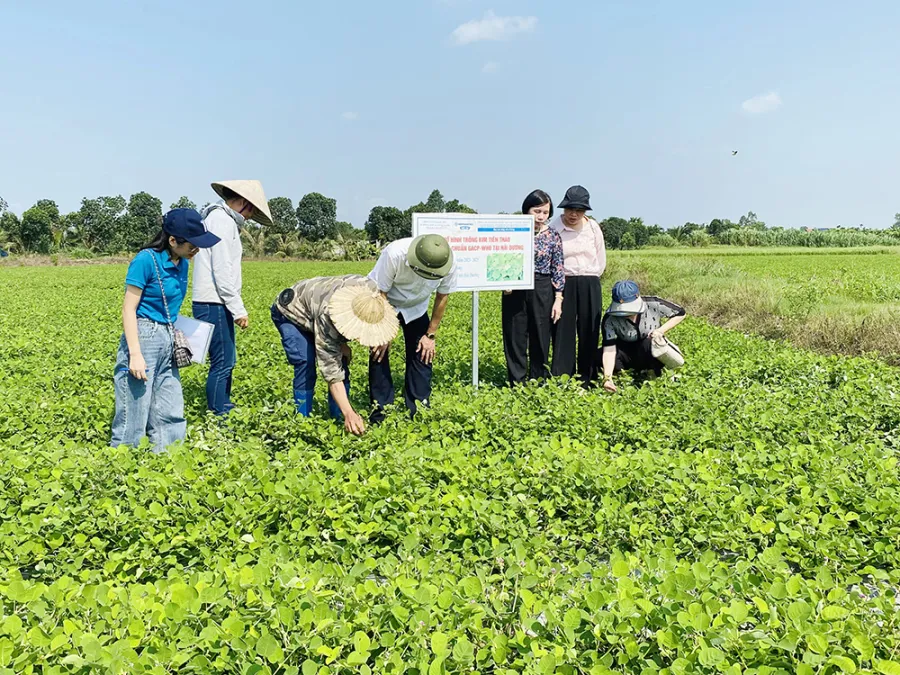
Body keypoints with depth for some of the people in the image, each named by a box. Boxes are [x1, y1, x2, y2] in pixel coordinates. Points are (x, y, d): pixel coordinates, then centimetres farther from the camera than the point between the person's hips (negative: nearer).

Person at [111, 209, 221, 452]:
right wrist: (135, 354, -20)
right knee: (133, 416, -2)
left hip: (167, 340, 8)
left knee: (171, 414, 11)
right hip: (143, 337, -8)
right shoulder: (146, 259, -14)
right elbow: (129, 309, -14)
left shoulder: (182, 263, 7)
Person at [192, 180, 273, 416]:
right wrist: (238, 309, -18)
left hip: (215, 304, 11)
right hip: (214, 304, -11)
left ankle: (224, 410, 24)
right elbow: (221, 269, -19)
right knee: (222, 363, -8)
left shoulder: (224, 219, 20)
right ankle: (218, 416, -2)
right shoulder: (222, 220, -12)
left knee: (226, 360, 16)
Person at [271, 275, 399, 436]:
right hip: (290, 313, -6)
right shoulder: (326, 318, -45)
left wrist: (342, 342, -13)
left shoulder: (370, 290, -31)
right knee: (306, 364, -23)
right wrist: (349, 413, -49)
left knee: (340, 361, -6)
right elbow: (332, 372, -42)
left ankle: (339, 419, 5)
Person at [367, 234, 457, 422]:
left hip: (416, 308, 3)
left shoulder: (449, 265, -28)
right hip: (384, 304, -2)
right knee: (379, 353, -10)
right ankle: (381, 409, 0)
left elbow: (442, 297, -10)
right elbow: (379, 293, -25)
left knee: (422, 354, -4)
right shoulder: (394, 254, -37)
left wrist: (431, 334, -8)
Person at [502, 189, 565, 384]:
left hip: (542, 291, 1)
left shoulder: (553, 235, 1)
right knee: (515, 340, 3)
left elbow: (558, 269, 1)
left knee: (541, 340, 7)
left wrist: (558, 299, -3)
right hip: (515, 291, 0)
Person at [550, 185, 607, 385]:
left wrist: (589, 279, 8)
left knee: (589, 333, 6)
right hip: (563, 285, -3)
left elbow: (601, 259, 13)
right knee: (563, 332, -3)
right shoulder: (554, 228, -6)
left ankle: (587, 380, 14)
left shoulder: (593, 228, 4)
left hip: (589, 286, 3)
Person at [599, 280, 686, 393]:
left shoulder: (654, 304, -24)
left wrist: (661, 330, -22)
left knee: (649, 344, -39)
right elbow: (609, 350, -30)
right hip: (627, 352, 2)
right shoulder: (610, 319, -24)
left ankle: (659, 375, -11)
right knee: (597, 357, -27)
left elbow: (680, 313, -8)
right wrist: (607, 378, -43)